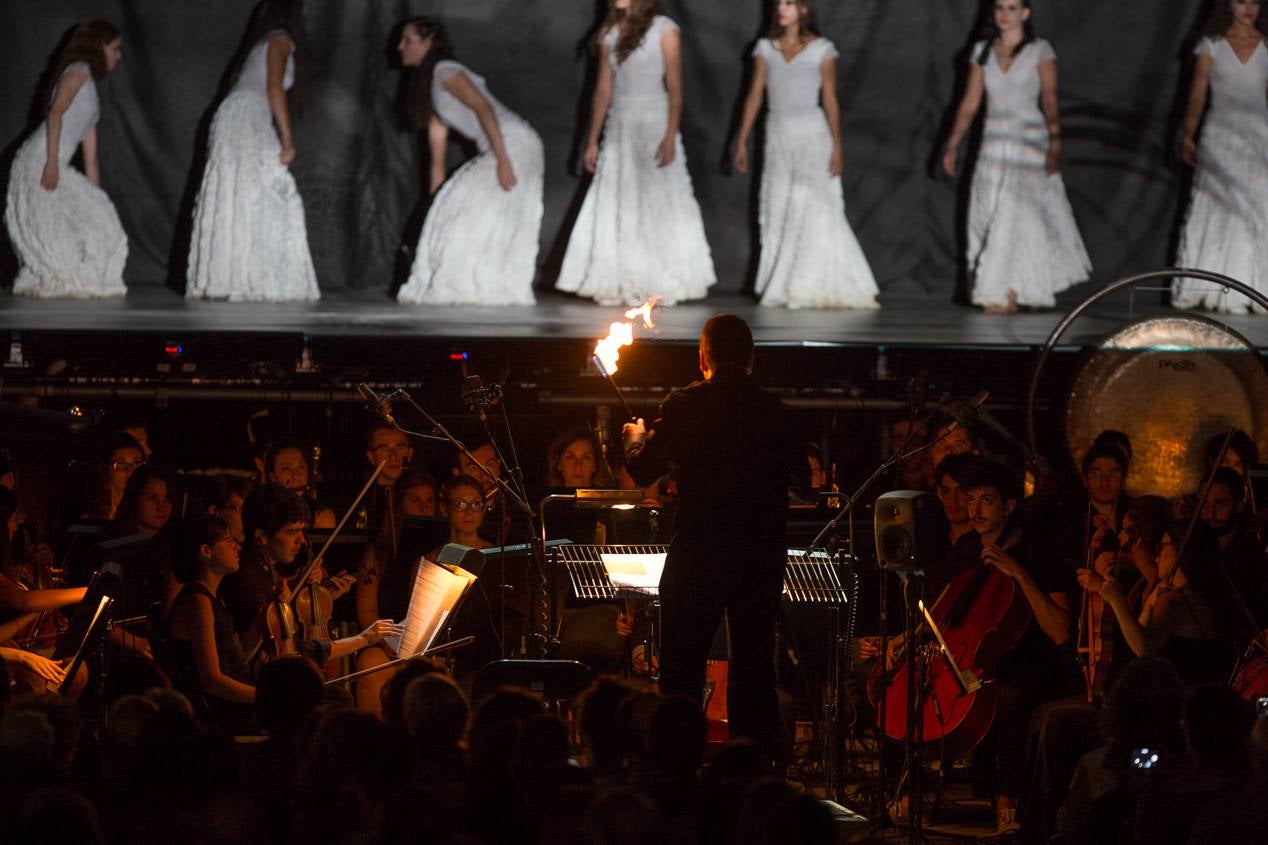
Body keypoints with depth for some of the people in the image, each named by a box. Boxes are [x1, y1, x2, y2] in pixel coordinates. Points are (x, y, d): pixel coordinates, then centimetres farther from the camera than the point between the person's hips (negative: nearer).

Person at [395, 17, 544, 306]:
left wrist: (502, 161, -27)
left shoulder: (445, 72, -10)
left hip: (513, 144, -9)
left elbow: (483, 107, -20)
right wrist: (435, 193, 20)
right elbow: (437, 135, 22)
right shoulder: (428, 84, 20)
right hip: (495, 151, 9)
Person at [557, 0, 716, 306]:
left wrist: (670, 137, -16)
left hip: (653, 124, -5)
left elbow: (675, 88, -8)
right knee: (614, 208, 3)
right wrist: (592, 140, 10)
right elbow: (603, 90, 13)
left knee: (657, 206, -4)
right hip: (619, 128, 5)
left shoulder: (664, 30, -4)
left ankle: (662, 284, 3)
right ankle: (618, 284, 9)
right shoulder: (609, 34, 10)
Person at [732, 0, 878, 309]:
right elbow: (754, 96, 8)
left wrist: (837, 147, -8)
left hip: (812, 135, -4)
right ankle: (781, 288, 9)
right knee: (779, 214, 4)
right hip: (778, 138, 4)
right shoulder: (765, 48, 8)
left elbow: (831, 100, -3)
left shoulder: (821, 49, -1)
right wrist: (741, 142, 4)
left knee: (815, 210, -10)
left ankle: (813, 287, -4)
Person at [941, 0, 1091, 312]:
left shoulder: (1040, 52, -1)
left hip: (1029, 141, -5)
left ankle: (1008, 294, -14)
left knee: (1018, 213, -14)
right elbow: (970, 103, 13)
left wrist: (1055, 143, -21)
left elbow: (1050, 101, -9)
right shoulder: (982, 52, 11)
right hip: (994, 143, 5)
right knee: (988, 217, -1)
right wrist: (952, 145, 9)